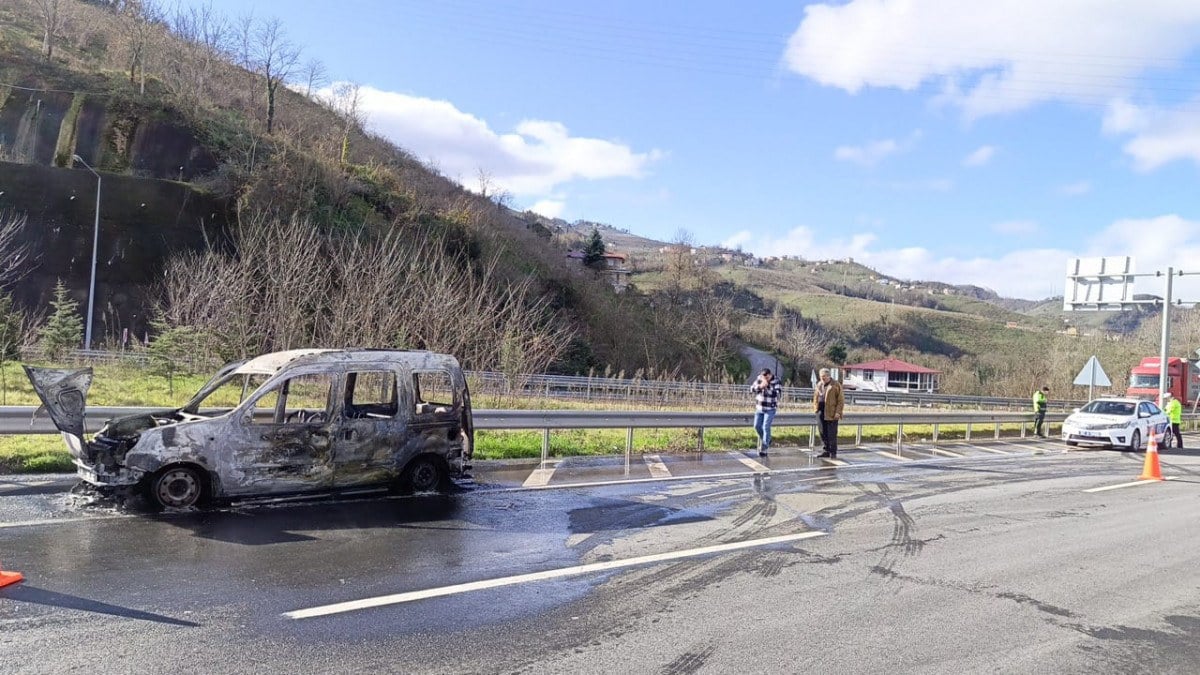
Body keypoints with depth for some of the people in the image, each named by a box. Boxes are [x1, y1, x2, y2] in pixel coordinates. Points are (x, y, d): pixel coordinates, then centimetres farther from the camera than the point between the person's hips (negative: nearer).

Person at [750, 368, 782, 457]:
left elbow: (777, 394, -25)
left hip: (770, 409, -5)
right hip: (759, 408, 5)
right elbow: (752, 389, -3)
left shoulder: (776, 382, -13)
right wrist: (760, 386, -22)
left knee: (766, 427, -12)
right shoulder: (759, 379, -1)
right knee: (757, 426, 3)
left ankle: (763, 449, -9)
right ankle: (766, 440, 29)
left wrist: (768, 386, -33)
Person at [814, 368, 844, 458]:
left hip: (831, 413, -6)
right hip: (821, 412, 6)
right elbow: (815, 397, 25)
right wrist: (816, 408, 12)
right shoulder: (819, 385, 15)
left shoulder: (836, 385, -3)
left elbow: (840, 400, -6)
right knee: (823, 433, 8)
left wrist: (838, 412, -14)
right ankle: (826, 451, 17)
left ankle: (833, 453, 4)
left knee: (832, 434, -3)